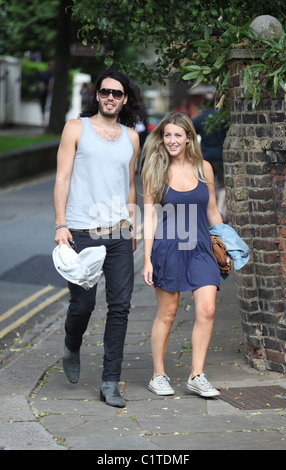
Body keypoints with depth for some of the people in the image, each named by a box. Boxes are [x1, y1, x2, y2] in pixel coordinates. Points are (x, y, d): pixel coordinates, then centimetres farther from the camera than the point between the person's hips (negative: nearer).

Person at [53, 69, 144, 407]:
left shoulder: (130, 137, 15)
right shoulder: (76, 128, 4)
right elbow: (62, 179, 0)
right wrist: (60, 224, -9)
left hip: (119, 233, 3)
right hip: (82, 232, -3)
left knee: (120, 307, -3)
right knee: (83, 303, 0)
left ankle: (110, 382, 3)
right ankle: (72, 348, 34)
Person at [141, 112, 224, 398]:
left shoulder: (203, 168, 5)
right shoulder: (155, 171, -1)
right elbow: (150, 215, -2)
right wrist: (147, 258, -7)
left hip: (200, 248, 2)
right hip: (167, 248, -2)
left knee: (207, 310, -8)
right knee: (167, 313, 3)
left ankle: (197, 376, 2)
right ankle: (158, 375, 17)